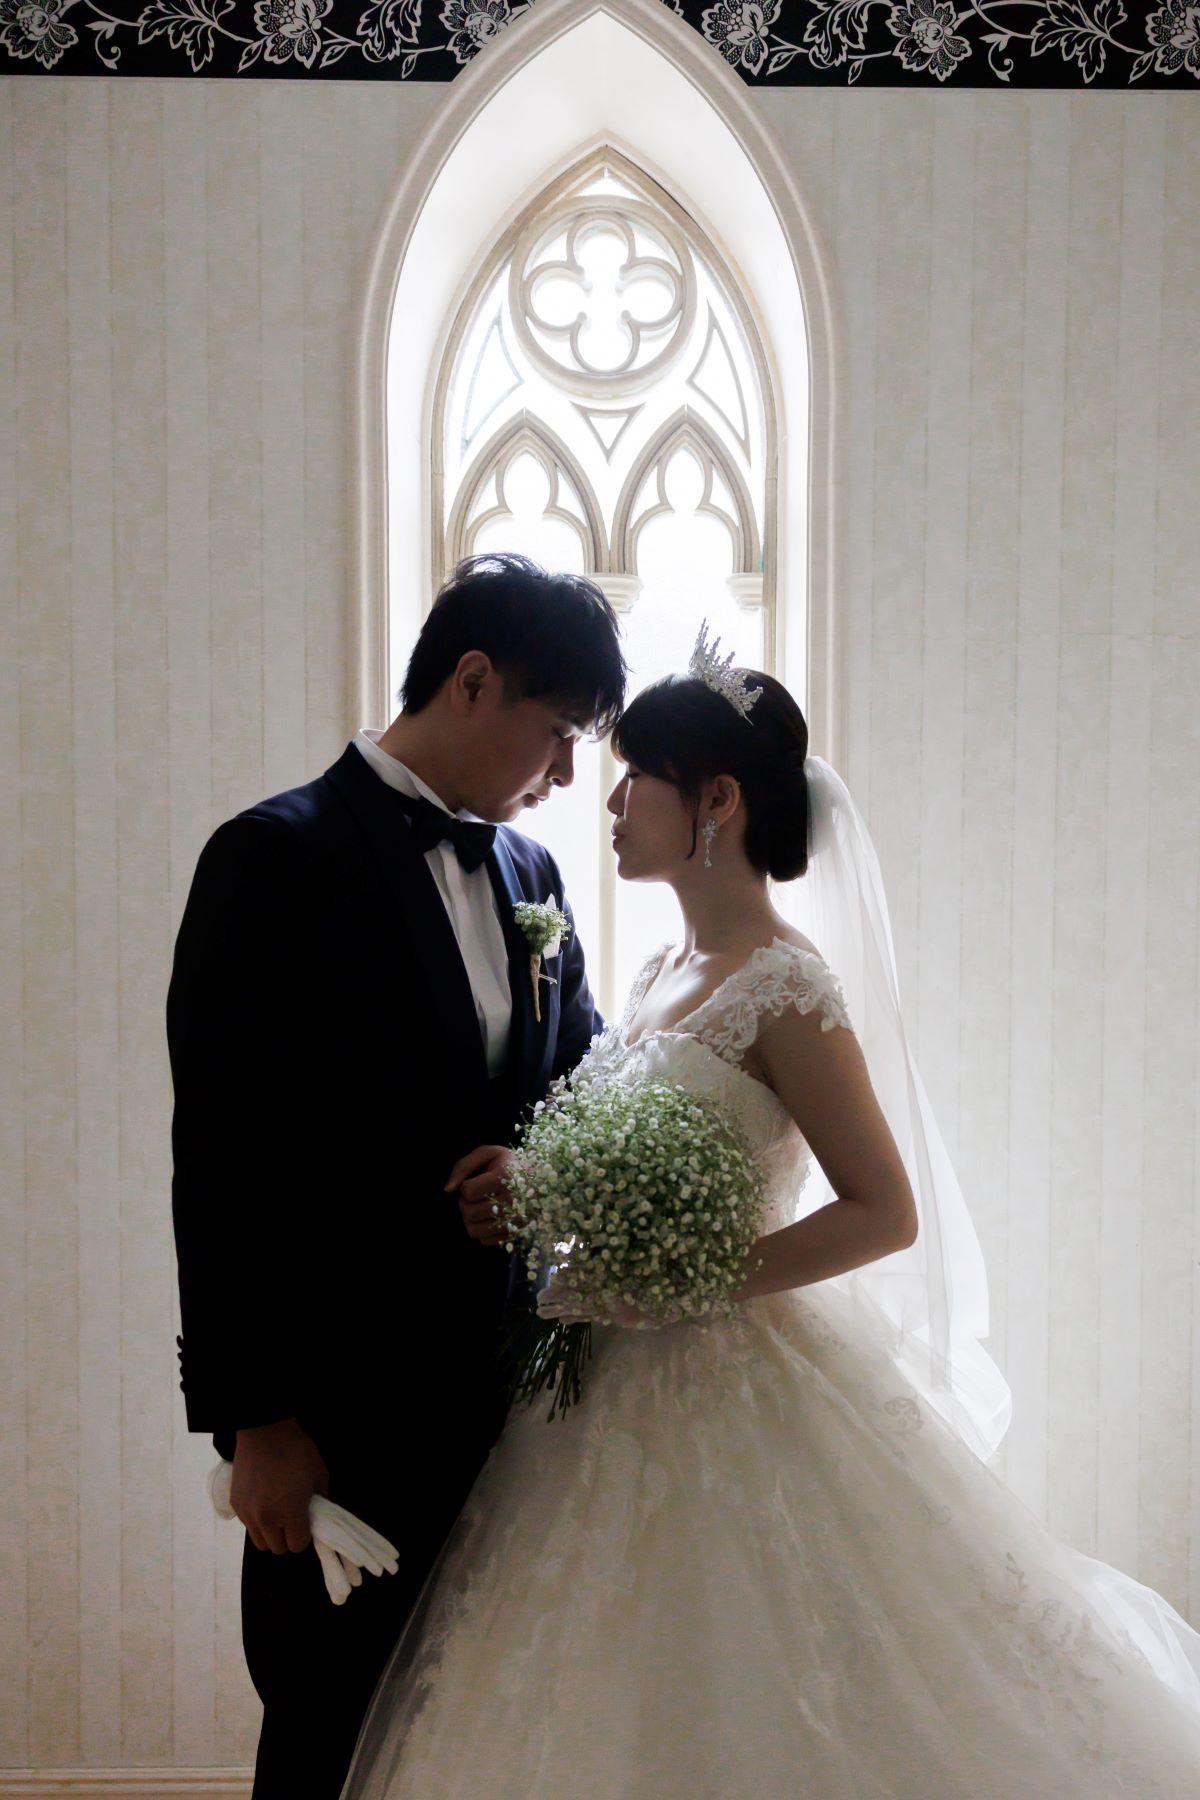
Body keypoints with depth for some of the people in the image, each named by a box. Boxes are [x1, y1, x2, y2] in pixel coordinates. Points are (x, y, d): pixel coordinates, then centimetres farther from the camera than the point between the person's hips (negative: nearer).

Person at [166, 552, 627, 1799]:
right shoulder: (277, 857, -9)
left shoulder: (528, 873, 12)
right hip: (345, 1409, -6)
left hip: (504, 1396, 6)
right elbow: (223, 1159, -13)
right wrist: (253, 1415, -15)